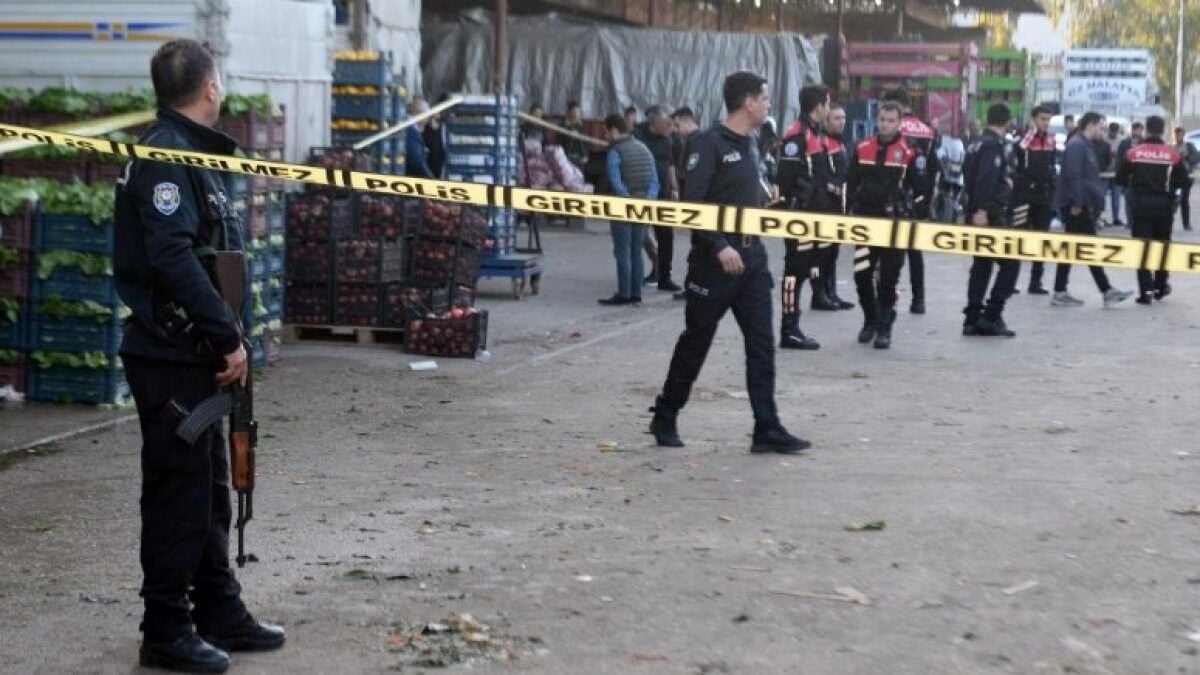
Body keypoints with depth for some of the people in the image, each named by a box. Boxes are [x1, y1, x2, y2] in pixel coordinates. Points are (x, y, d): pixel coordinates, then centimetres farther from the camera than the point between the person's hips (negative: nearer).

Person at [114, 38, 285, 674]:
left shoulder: (191, 153, 16)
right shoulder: (163, 156, -16)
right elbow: (172, 259, -25)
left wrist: (225, 338, 10)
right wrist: (228, 337, -21)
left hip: (195, 356, 10)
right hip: (171, 357, -10)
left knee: (209, 489, 16)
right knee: (178, 493, -2)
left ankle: (219, 614, 26)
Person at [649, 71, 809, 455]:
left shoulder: (750, 144, 12)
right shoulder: (710, 144, -13)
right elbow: (692, 204, -19)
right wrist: (719, 247, -23)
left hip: (751, 254, 7)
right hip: (716, 259, -7)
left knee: (761, 343, 2)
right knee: (697, 340, 4)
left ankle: (767, 430, 3)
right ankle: (665, 418, 21)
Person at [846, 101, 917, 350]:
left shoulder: (908, 153, -4)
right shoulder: (862, 150, 6)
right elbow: (851, 183, 14)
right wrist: (854, 208, 6)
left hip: (895, 225, -3)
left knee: (888, 278, -1)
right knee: (862, 275, 4)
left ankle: (884, 328, 6)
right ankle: (870, 320, 24)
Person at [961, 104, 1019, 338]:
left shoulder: (978, 144, 15)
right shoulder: (994, 145, -14)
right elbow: (986, 179, -25)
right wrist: (981, 209, -30)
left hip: (979, 213, 10)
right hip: (990, 215, -10)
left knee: (982, 264, 13)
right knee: (1010, 263, -6)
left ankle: (973, 318, 14)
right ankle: (991, 316, -10)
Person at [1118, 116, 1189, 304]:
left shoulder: (1133, 153, -6)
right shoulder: (1174, 155, -5)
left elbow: (1121, 179, -3)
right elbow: (1183, 181, -4)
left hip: (1141, 206, -1)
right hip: (1164, 206, 1)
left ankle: (1146, 291, -10)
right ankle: (1160, 286, 28)